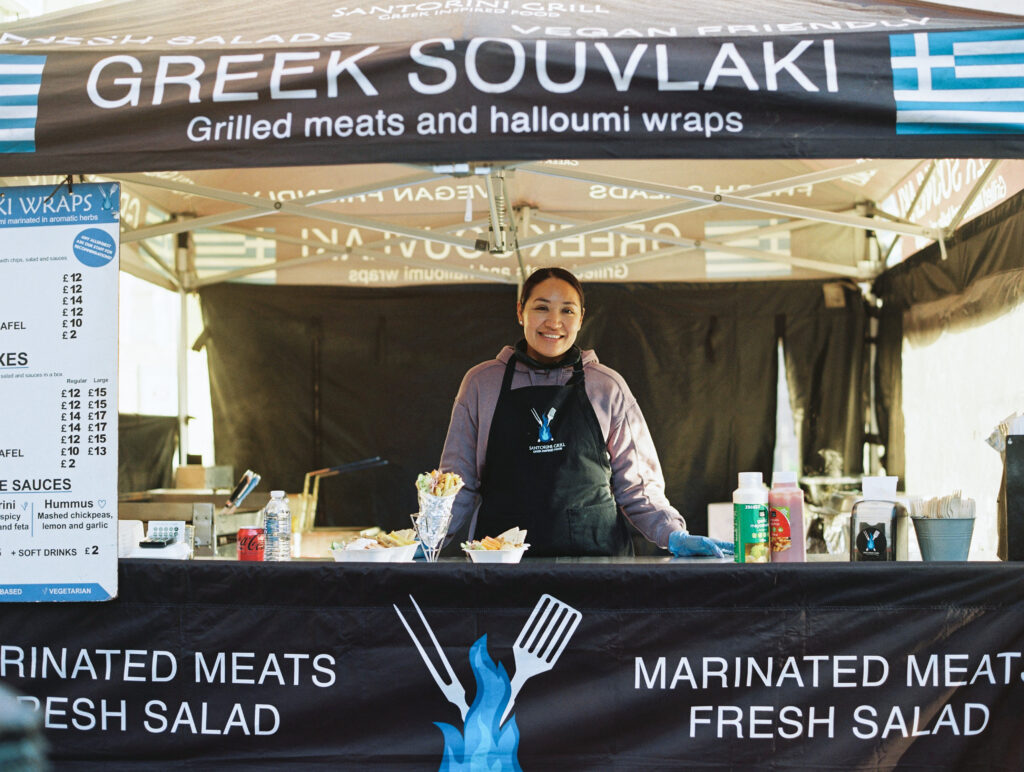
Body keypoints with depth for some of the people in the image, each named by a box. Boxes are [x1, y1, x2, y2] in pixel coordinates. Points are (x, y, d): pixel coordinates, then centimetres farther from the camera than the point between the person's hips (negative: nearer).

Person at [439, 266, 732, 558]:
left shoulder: (608, 388, 11)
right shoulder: (481, 383, 11)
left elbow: (635, 482, 14)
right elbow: (460, 482, 13)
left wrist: (674, 536, -1)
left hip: (596, 553, 1)